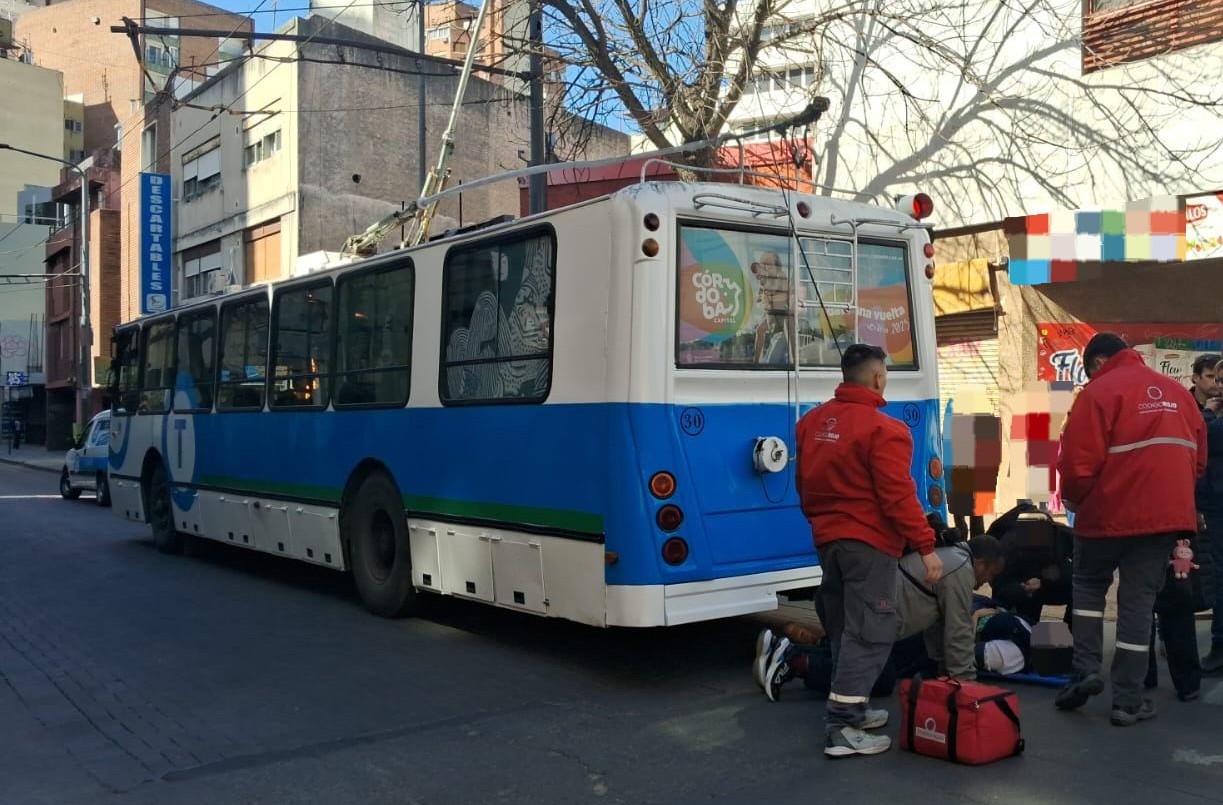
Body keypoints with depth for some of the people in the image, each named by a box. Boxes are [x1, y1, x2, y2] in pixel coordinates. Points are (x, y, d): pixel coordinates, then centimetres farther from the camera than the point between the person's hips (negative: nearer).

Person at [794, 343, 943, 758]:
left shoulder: (812, 422, 9)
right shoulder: (883, 430, -17)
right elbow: (898, 497, -20)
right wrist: (926, 546, -15)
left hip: (827, 540, 8)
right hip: (869, 542, -8)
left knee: (843, 628, 17)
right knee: (869, 632, -4)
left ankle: (851, 708, 25)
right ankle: (842, 727, -6)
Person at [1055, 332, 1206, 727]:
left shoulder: (1098, 391, -8)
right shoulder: (1178, 392, 11)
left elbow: (1078, 463, -11)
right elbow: (1197, 458, 15)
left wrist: (1074, 501, 7)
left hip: (1109, 512, -4)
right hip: (1166, 513, 5)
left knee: (1088, 585, 19)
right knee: (1139, 600, 10)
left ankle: (1087, 669, 8)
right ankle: (1128, 700, 11)